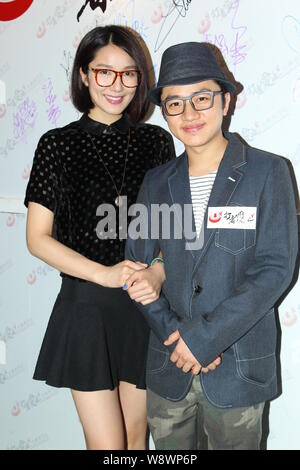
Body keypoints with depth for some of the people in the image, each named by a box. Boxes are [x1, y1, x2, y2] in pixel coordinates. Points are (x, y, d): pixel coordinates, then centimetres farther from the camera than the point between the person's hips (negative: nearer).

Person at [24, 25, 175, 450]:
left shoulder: (157, 141, 4)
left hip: (146, 306, 3)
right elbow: (38, 237, -3)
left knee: (135, 433, 16)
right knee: (106, 443, 2)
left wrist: (157, 274, -12)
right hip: (86, 306, -2)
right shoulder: (58, 145, -2)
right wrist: (106, 274, -15)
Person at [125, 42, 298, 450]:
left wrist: (204, 336, -16)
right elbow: (137, 266, 3)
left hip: (238, 370, -3)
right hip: (168, 370, 3)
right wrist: (174, 334, -10)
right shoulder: (157, 182, 5)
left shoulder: (267, 172, -6)